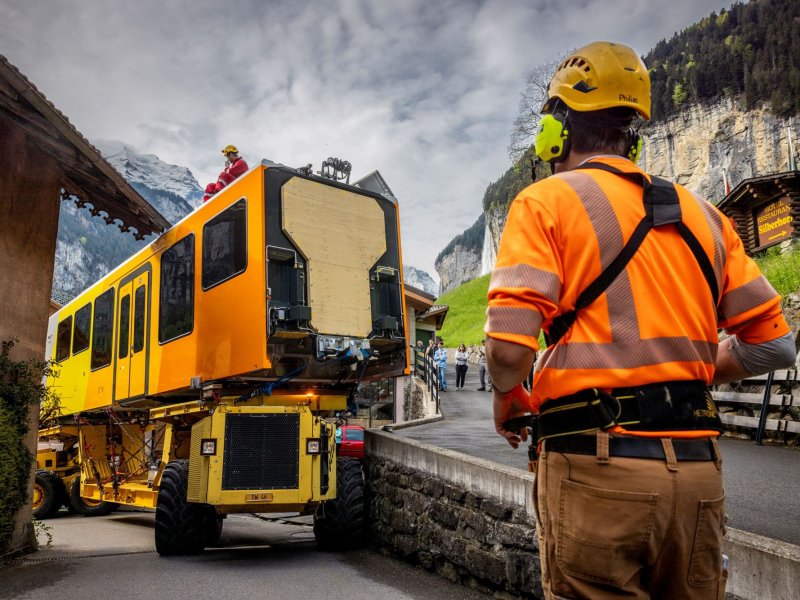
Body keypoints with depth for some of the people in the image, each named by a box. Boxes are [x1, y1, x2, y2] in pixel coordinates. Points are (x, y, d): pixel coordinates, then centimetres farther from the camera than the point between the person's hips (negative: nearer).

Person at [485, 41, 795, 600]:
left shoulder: (545, 202, -2)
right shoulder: (700, 213, 13)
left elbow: (510, 344, -16)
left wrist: (506, 398, 5)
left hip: (597, 464, -5)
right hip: (698, 470, 6)